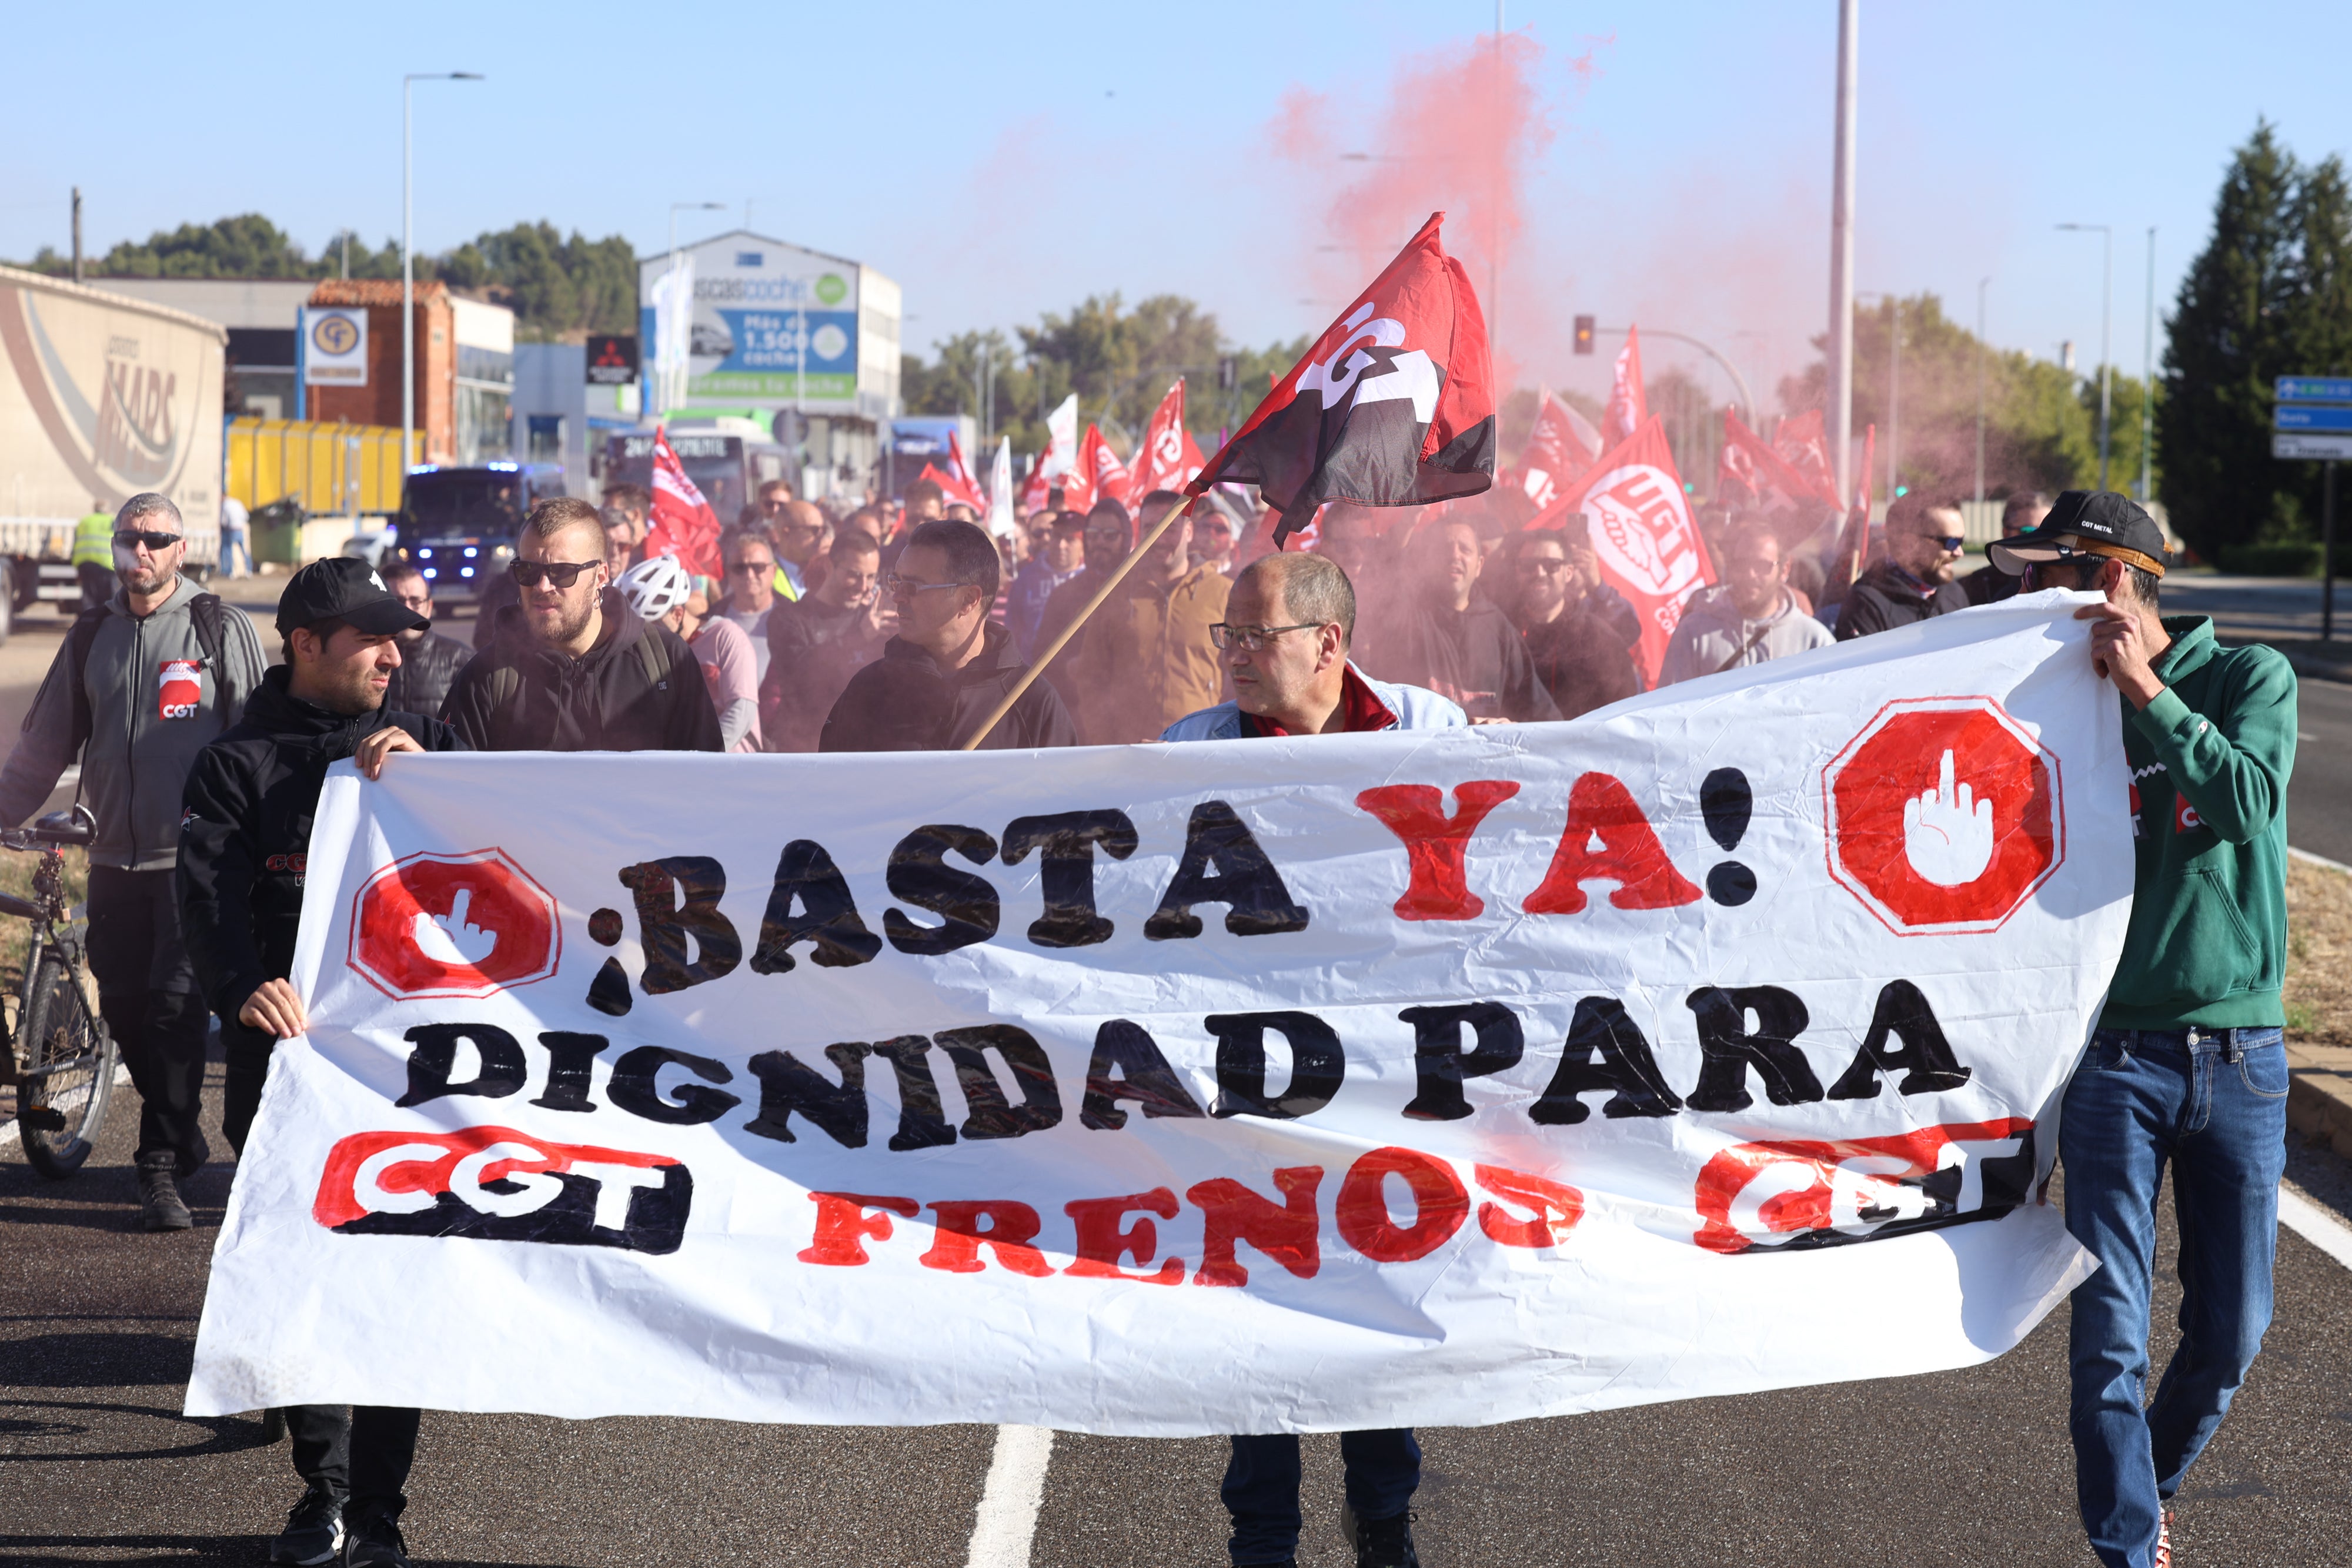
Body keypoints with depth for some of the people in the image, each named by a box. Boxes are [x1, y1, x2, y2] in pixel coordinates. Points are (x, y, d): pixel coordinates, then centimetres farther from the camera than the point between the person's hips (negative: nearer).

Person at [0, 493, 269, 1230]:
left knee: (175, 1007, -13)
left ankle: (161, 1168, -8)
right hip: (116, 859, 5)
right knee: (123, 1010, 5)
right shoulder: (92, 637, 12)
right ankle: (182, 1136, 24)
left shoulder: (221, 630, 0)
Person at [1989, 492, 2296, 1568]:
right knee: (2110, 1334, -8)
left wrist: (2145, 690, -17)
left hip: (2239, 1053, -1)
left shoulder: (2250, 676, 0)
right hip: (2118, 1053, 1)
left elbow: (2248, 800, -18)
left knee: (2229, 1332, 6)